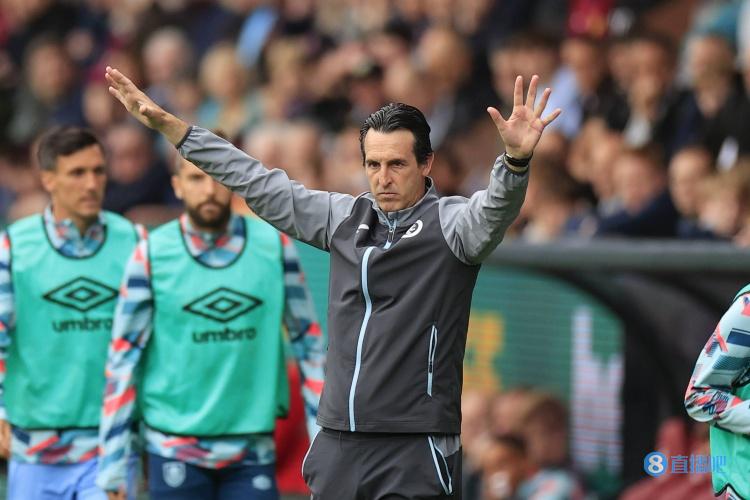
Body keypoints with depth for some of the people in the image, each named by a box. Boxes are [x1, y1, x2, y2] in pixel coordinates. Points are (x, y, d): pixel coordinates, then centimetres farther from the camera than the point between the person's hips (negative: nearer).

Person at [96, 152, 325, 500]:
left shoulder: (274, 246, 0)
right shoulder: (151, 256, -4)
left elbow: (308, 341, 7)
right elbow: (123, 358, -2)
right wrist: (112, 464, -5)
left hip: (254, 452, 2)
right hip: (176, 453, -1)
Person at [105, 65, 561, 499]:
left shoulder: (450, 223, -2)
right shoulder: (344, 216, 12)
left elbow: (496, 207, -23)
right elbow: (259, 183, 17)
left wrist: (517, 158, -45)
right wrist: (169, 125, 17)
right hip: (338, 444, 5)